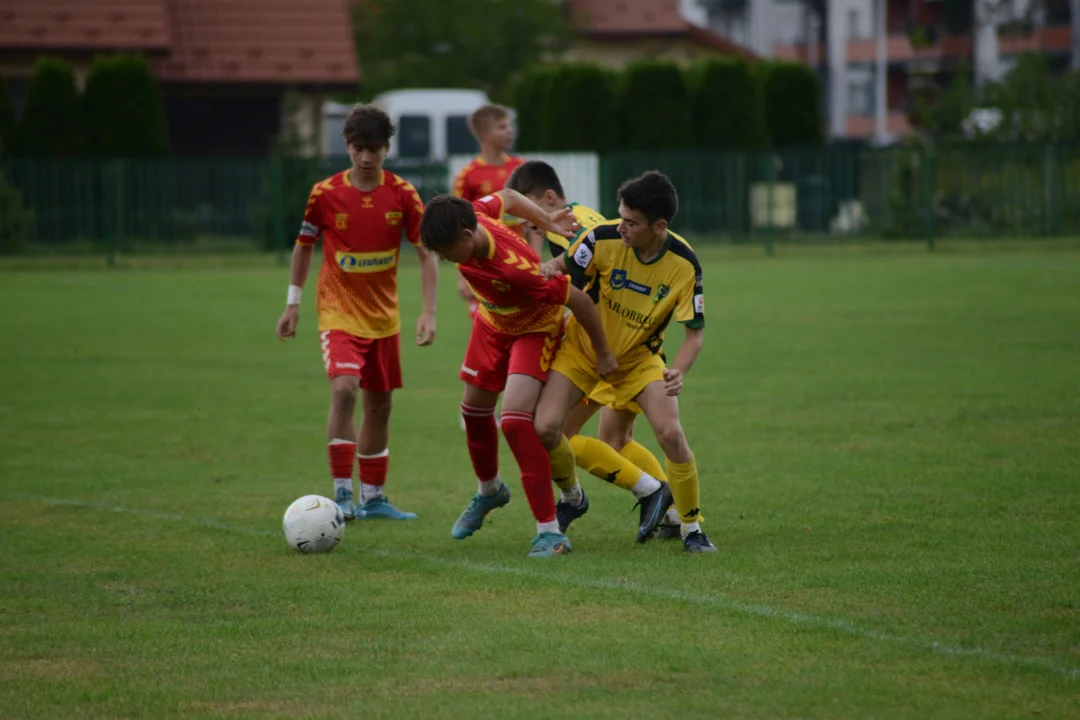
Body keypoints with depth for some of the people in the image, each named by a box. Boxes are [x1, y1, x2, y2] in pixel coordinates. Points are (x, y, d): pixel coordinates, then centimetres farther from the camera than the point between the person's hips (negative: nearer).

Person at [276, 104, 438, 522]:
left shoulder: (402, 194, -6)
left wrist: (429, 312, -11)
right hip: (338, 311, -3)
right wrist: (293, 303, 6)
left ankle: (372, 497, 25)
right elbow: (304, 246, 6)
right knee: (344, 388, -24)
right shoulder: (325, 194, -9)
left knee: (379, 404, 11)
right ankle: (342, 492, -21)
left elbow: (426, 253, -3)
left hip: (384, 315, 3)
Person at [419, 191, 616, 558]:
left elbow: (578, 299, -32)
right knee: (474, 408, 19)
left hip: (534, 330, -8)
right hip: (492, 323, 8)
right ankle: (489, 491, 49)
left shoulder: (515, 269, -44)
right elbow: (507, 197, -2)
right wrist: (547, 221, 5)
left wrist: (603, 353, -20)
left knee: (514, 420, -23)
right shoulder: (472, 215, -25)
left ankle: (550, 531, -18)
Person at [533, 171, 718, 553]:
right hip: (582, 349, 0)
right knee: (545, 428, -16)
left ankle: (691, 527, 0)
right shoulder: (604, 239, -24)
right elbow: (560, 268, -7)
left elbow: (694, 332, -17)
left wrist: (679, 371, -35)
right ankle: (572, 498, 16)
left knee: (670, 433, -20)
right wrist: (550, 272, -30)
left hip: (639, 356, 0)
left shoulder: (684, 265, -22)